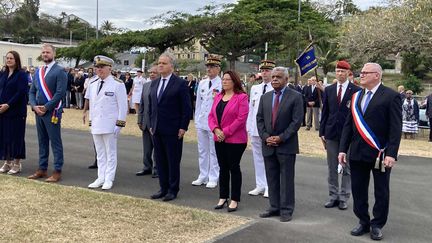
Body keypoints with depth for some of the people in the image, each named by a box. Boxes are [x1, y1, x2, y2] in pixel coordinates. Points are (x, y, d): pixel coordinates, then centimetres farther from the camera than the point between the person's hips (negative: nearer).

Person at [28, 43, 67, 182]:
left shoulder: (59, 71, -7)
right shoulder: (38, 72, 14)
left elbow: (60, 93, -15)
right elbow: (32, 91, 13)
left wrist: (46, 108, -16)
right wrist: (34, 106, -5)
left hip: (52, 112, -7)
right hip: (39, 112, 7)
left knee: (55, 142, -1)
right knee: (42, 142, 13)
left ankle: (57, 171, 4)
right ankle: (42, 169, 21)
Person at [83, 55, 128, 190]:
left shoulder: (118, 84, -8)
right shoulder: (92, 85, 11)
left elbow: (123, 106, -9)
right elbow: (90, 104, 17)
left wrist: (119, 124, -13)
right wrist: (91, 121, 14)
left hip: (110, 125, -6)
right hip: (96, 125, 6)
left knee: (110, 153, 3)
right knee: (100, 153, 12)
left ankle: (109, 179, 9)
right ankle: (100, 178, 19)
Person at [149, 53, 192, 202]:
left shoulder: (180, 84, -7)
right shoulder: (154, 84, 13)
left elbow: (187, 108, -8)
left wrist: (183, 127, -12)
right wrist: (151, 124, 13)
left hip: (173, 131, -6)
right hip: (157, 130, 6)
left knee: (173, 161, 3)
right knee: (160, 161, 11)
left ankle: (173, 190, 13)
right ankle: (164, 188, 22)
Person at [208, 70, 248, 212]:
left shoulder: (241, 97, -9)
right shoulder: (218, 97, 12)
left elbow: (241, 118, -16)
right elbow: (211, 115, 9)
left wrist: (225, 132, -17)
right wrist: (215, 129, -9)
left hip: (235, 140, -6)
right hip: (219, 139, 6)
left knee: (234, 168, 1)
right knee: (223, 168, 12)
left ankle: (234, 200, 9)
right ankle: (223, 198, 21)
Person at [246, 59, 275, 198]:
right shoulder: (254, 88, 12)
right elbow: (251, 108, 13)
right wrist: (248, 127, 9)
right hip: (255, 129, 6)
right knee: (257, 157, 12)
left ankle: (269, 187, 10)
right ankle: (260, 185, 23)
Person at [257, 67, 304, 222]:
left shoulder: (295, 97, -4)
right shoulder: (265, 97, 12)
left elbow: (297, 121, -10)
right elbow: (259, 119, 10)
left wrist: (281, 138, -14)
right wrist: (265, 137, -5)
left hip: (286, 145, -5)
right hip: (268, 145, 5)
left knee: (286, 179, 1)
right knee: (272, 179, 10)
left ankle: (286, 210, 9)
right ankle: (274, 207, 20)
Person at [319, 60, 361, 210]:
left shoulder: (356, 91, -3)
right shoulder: (328, 90, 7)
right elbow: (325, 112, 8)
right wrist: (322, 132, 4)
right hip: (331, 133, 3)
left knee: (347, 168, 6)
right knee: (332, 168, 10)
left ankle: (344, 198, 14)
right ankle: (333, 196, 19)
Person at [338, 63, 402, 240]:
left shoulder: (391, 96, -8)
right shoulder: (356, 96, 9)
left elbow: (395, 128, -12)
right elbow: (349, 124, 10)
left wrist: (391, 154, -18)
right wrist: (343, 149, 4)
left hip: (380, 154, -5)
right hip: (357, 153, 5)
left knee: (381, 192, 8)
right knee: (358, 190, 11)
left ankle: (377, 225, 22)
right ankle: (363, 222, 25)